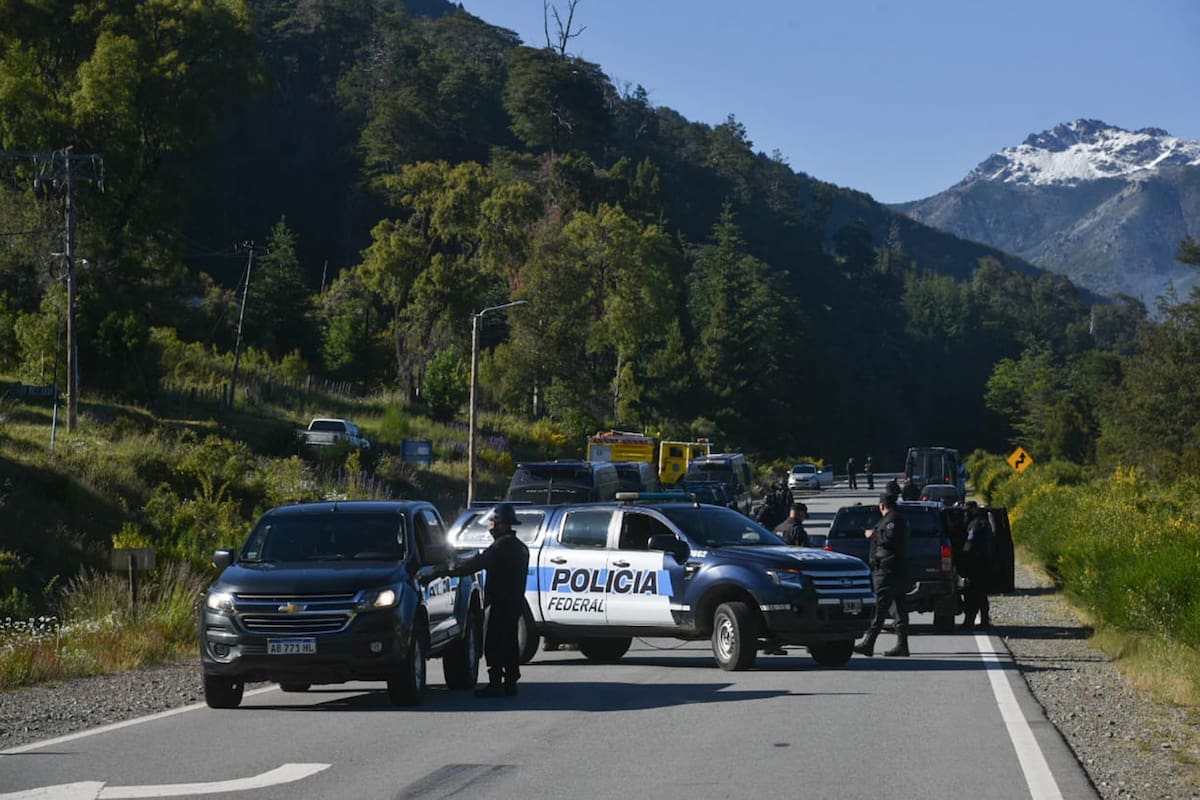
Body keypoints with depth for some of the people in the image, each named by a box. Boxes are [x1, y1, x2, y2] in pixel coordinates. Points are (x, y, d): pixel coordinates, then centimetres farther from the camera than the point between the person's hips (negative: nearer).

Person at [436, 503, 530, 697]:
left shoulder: (503, 544, -14)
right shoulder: (520, 547, 18)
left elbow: (478, 562, -18)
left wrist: (449, 571, -15)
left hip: (499, 603, -9)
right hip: (515, 602, 9)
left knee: (493, 645, -8)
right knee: (509, 643, 12)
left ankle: (495, 684, -11)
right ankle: (510, 682, 14)